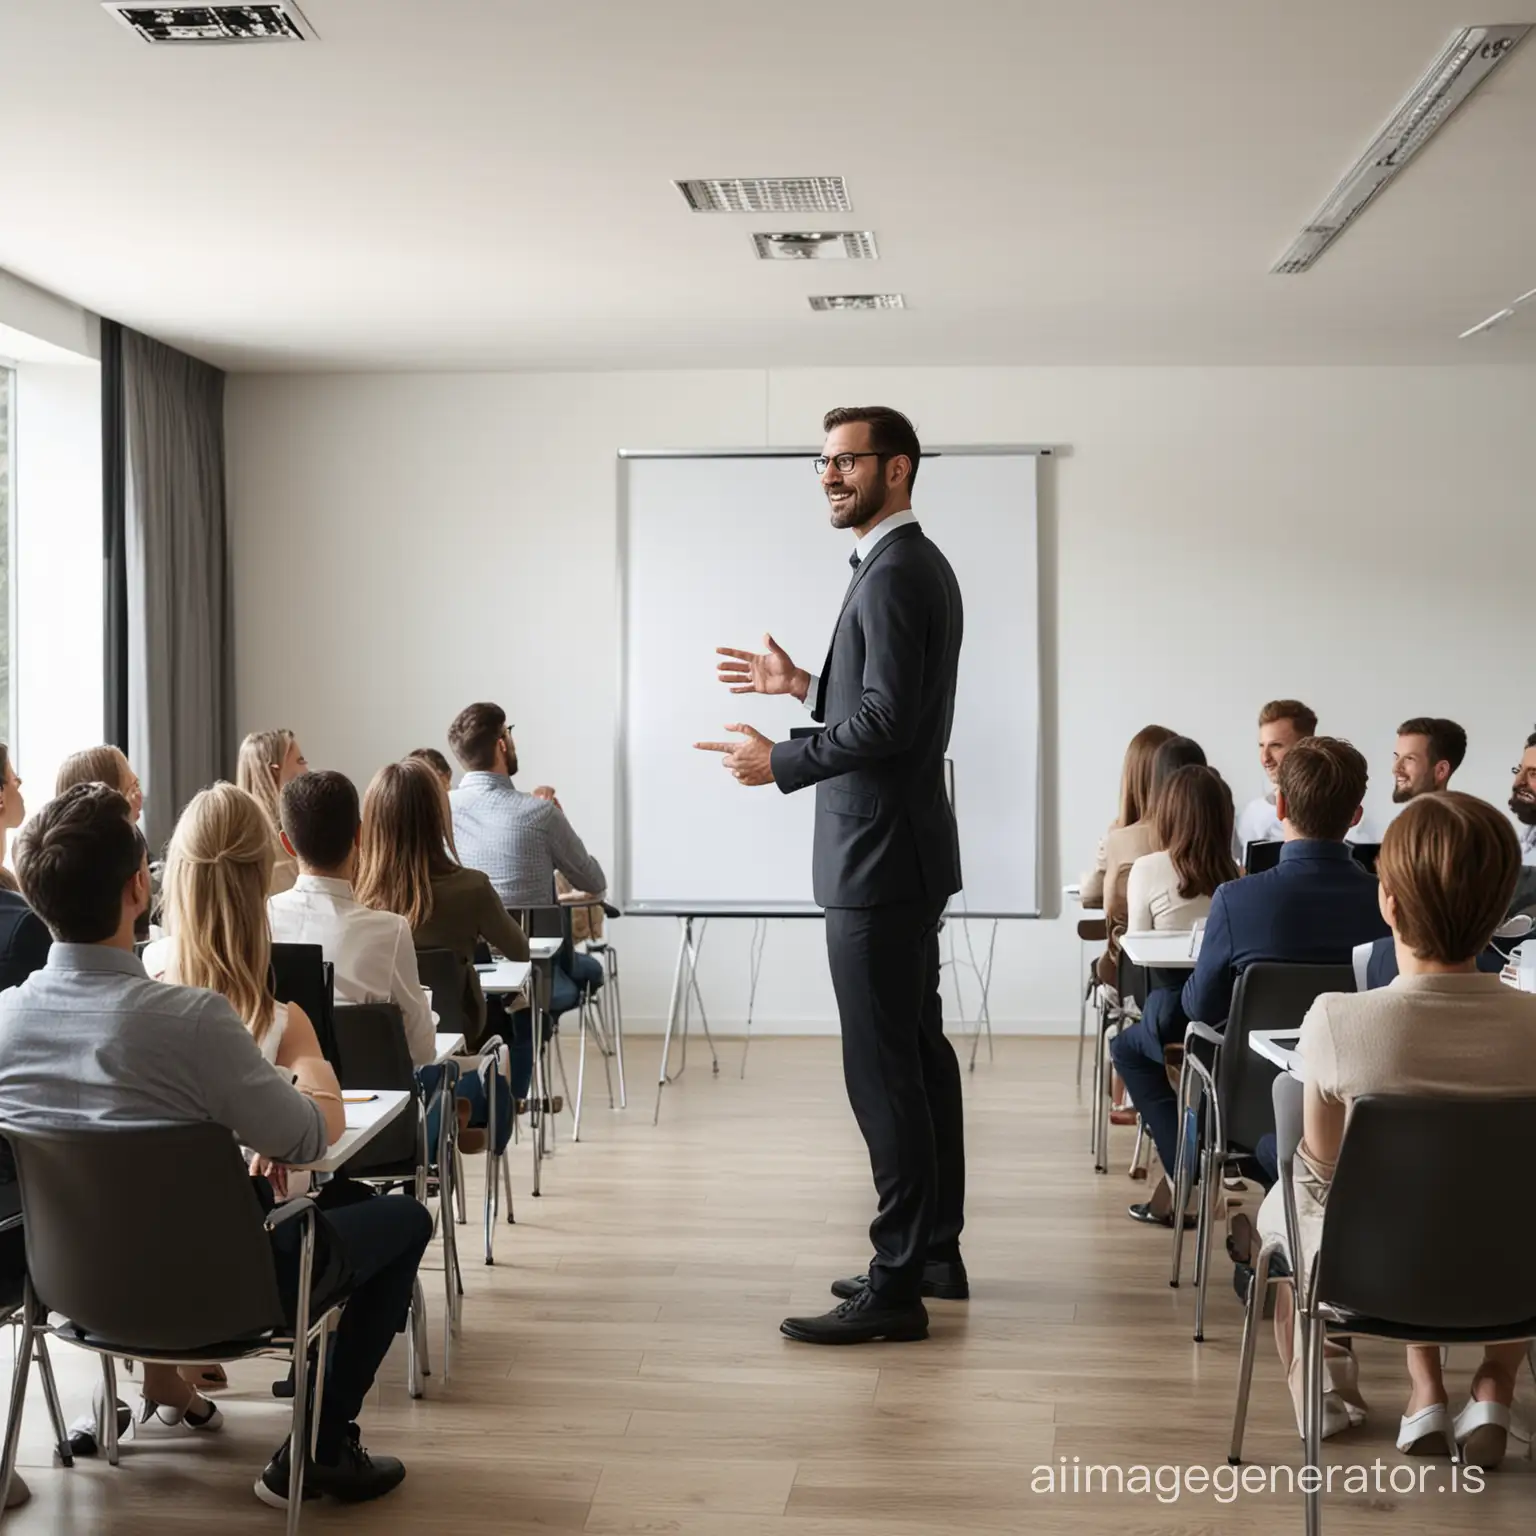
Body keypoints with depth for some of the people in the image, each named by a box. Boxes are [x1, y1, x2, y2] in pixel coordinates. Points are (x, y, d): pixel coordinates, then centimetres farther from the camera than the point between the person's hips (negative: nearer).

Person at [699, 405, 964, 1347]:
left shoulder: (893, 576, -16)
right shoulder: (918, 565, 16)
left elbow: (887, 720, -24)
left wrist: (780, 761, -16)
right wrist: (804, 686, 17)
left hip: (880, 859, -11)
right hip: (905, 852, 11)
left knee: (883, 1068, -8)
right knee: (919, 1051, 15)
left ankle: (897, 1287, -3)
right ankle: (936, 1252, 24)